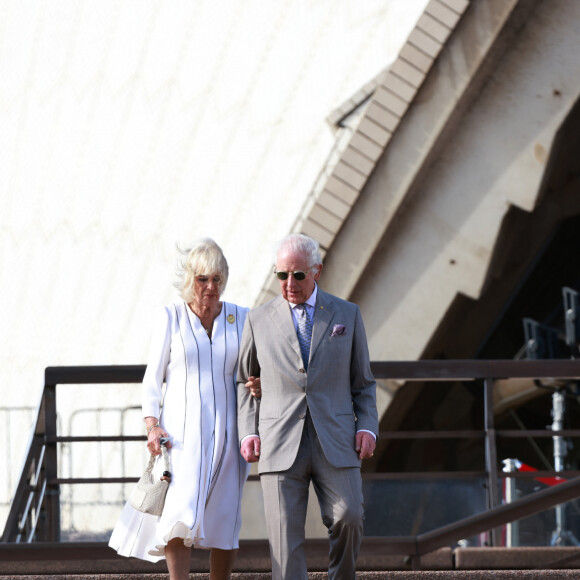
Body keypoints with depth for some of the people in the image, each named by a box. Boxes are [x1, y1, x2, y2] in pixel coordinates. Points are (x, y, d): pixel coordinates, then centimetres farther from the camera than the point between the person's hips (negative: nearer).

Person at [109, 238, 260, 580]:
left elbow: (255, 372, 15)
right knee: (181, 512, -19)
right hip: (181, 432, -2)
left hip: (226, 432, 2)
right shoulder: (171, 318, 3)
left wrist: (260, 385, -9)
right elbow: (153, 378, 3)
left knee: (224, 520, 2)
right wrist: (152, 426, -9)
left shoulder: (241, 319, 9)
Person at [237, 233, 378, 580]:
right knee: (285, 535, -8)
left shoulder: (347, 315, 10)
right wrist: (248, 432, 4)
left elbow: (363, 382, 15)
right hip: (280, 445, 0)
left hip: (335, 443, 0)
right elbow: (244, 381, 18)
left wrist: (367, 427, 0)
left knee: (348, 519, -14)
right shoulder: (259, 320, 9)